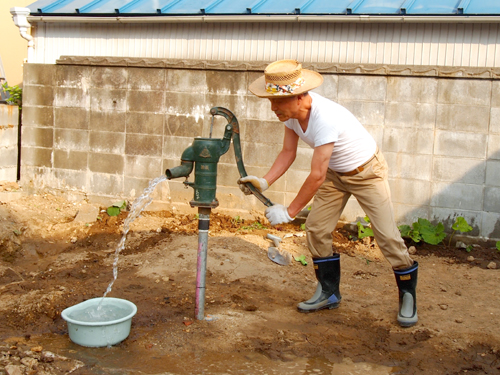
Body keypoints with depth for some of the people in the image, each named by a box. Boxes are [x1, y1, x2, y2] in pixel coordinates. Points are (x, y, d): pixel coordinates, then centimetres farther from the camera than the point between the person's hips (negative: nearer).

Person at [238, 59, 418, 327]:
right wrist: (264, 182, -18)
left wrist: (290, 212, -30)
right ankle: (329, 293, 16)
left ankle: (408, 295, 12)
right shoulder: (290, 113, -15)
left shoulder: (325, 118, -39)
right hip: (334, 173, 7)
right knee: (316, 229, 1)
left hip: (366, 172, -7)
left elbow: (317, 175, -37)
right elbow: (288, 152, -3)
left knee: (387, 236, -7)